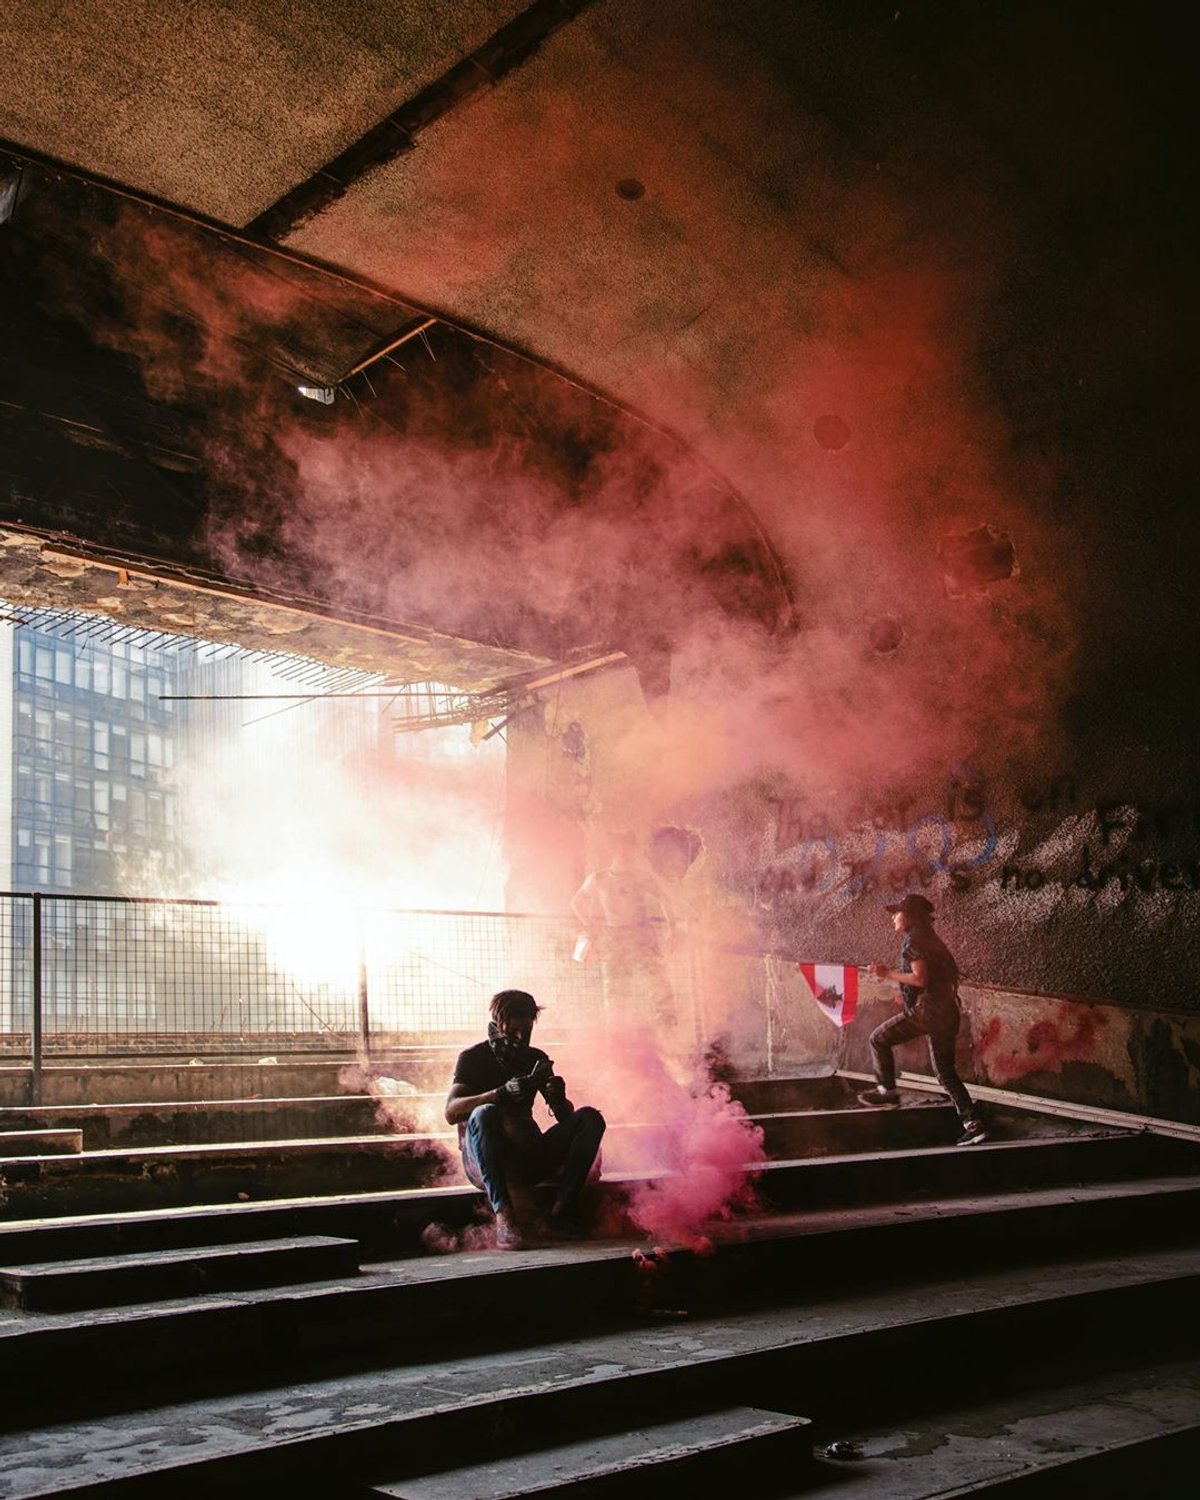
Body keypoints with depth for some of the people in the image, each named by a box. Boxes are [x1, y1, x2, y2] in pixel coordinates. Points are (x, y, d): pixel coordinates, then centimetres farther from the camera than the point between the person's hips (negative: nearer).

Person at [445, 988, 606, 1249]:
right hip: (483, 1163, -4)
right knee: (484, 1114, -35)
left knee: (590, 1118, -14)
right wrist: (503, 1093, -30)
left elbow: (565, 1117, 11)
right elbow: (451, 1112, -16)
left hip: (528, 1157, 4)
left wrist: (558, 1098, -14)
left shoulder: (536, 1059, 14)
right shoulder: (473, 1058, 1)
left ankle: (563, 1211, -24)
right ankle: (503, 1213, -39)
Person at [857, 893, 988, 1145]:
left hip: (925, 1009, -9)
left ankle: (886, 1090, 7)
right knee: (945, 1072, 11)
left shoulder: (913, 940, -8)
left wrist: (889, 973, -7)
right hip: (947, 1011, 9)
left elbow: (920, 978, -17)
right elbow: (951, 974, 22)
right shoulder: (931, 939, 20)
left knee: (879, 1039, 3)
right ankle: (973, 1123, 5)